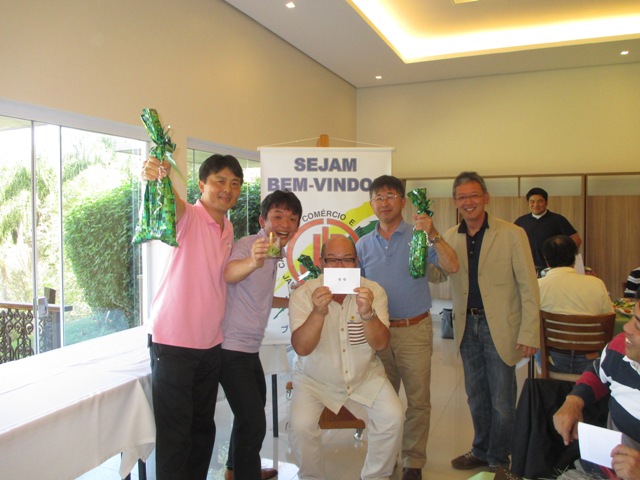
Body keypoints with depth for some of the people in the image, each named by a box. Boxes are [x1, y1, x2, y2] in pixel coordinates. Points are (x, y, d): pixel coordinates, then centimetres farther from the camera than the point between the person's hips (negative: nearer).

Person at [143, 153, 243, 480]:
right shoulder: (190, 217, -12)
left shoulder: (228, 228, 10)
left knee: (203, 428, 19)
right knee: (174, 435, 1)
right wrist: (158, 179, -55)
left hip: (211, 343, 7)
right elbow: (171, 206, -37)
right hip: (173, 342, -7)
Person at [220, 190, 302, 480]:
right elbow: (228, 273, -42)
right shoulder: (248, 245, -18)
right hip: (232, 347, -10)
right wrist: (252, 262, -62)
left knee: (255, 407, 24)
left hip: (250, 347, 10)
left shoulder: (274, 252, 8)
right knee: (253, 422, -10)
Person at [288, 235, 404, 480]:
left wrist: (367, 313, -39)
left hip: (365, 375, 2)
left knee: (393, 417, -16)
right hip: (315, 378, -1)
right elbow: (301, 348, -25)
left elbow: (380, 344, -19)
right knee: (301, 425, -22)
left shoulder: (373, 291, -11)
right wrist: (318, 313, -43)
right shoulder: (303, 294, -16)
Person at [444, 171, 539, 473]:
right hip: (467, 326, 4)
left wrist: (528, 334, -12)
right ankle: (481, 451, 37)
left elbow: (529, 288, -8)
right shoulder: (450, 237, 4)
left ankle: (499, 459, 28)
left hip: (499, 327, -4)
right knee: (476, 396, 18)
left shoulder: (512, 234, -8)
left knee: (501, 400, 7)